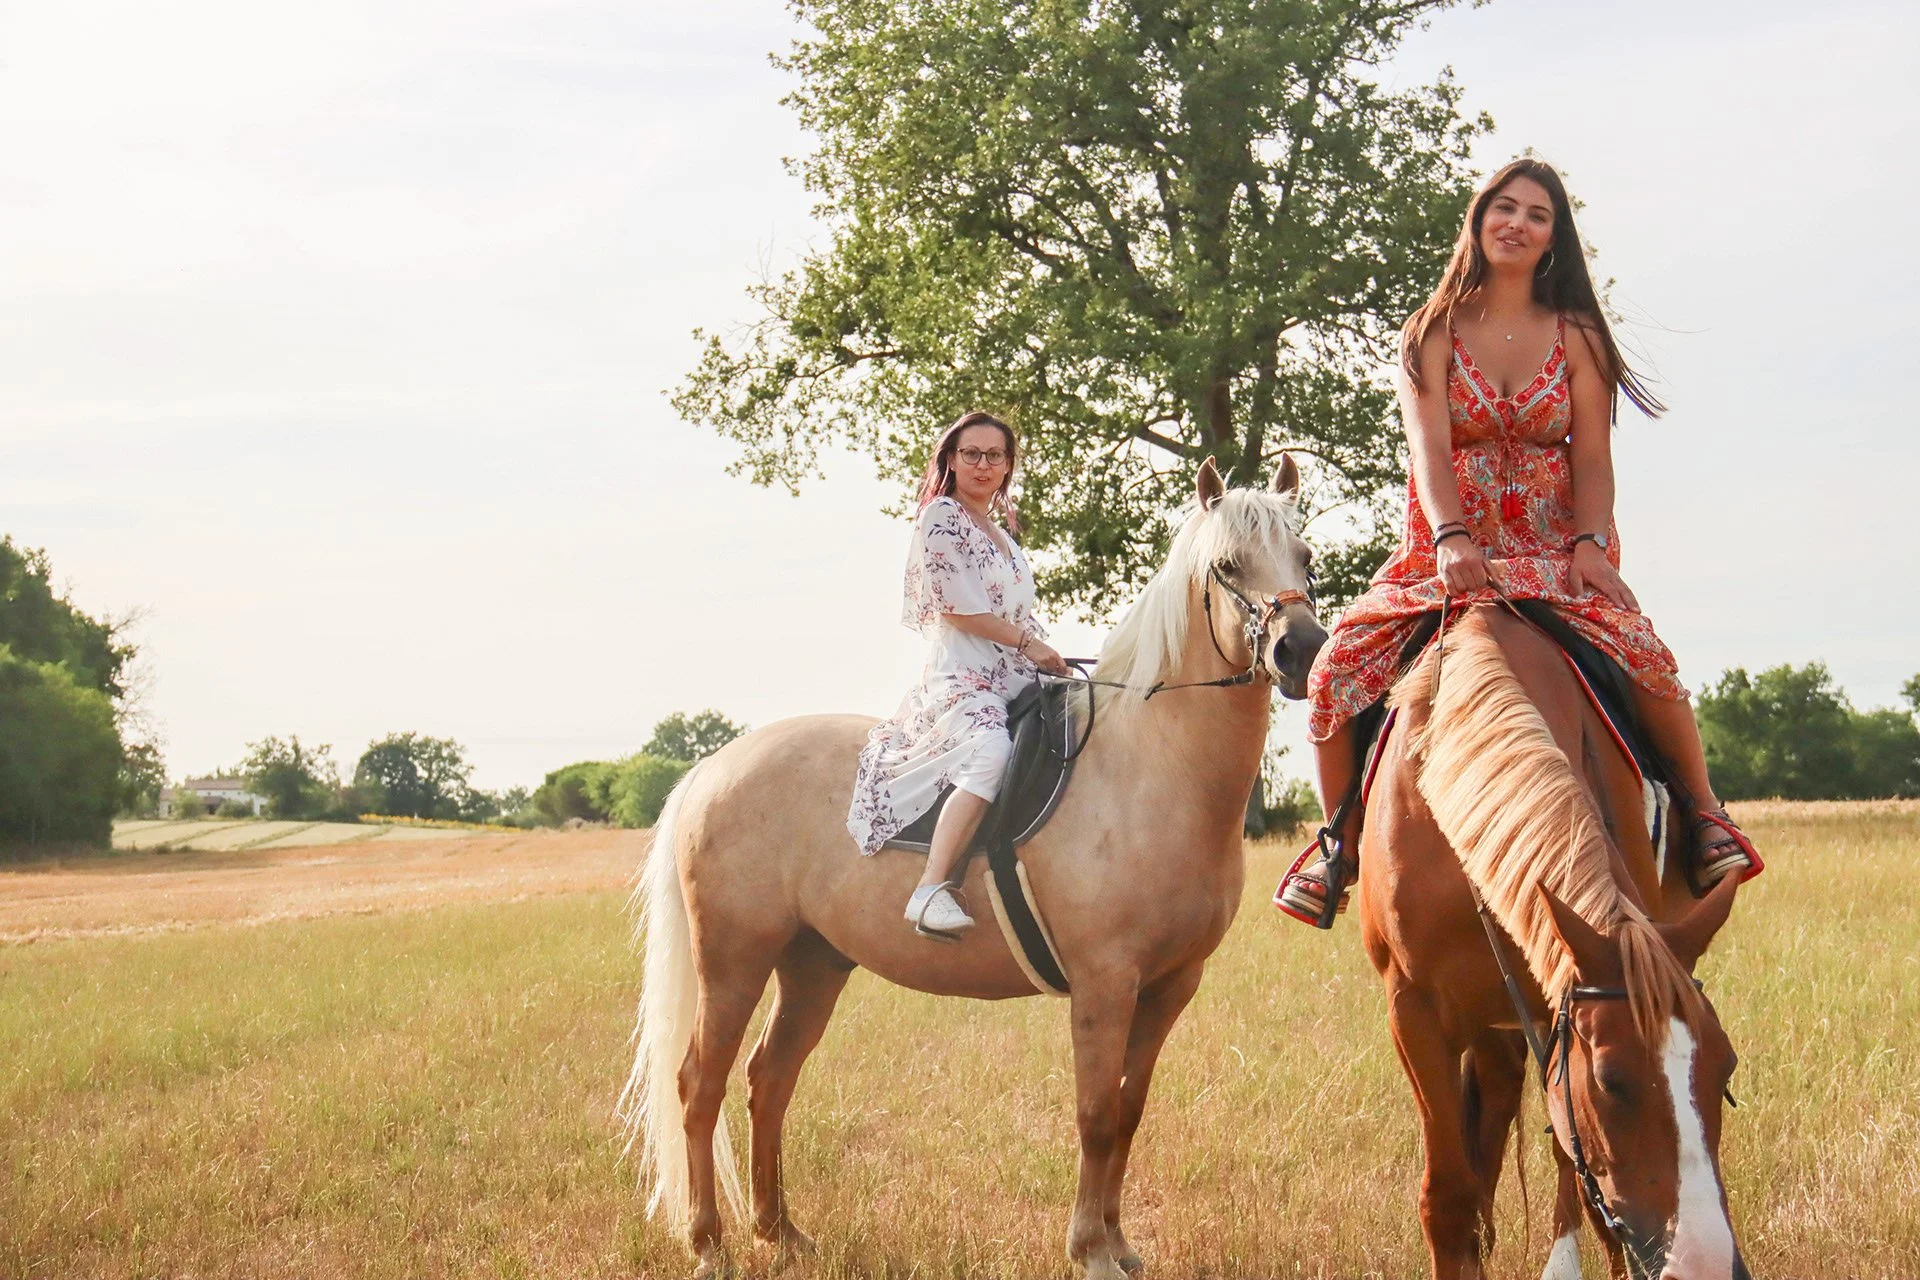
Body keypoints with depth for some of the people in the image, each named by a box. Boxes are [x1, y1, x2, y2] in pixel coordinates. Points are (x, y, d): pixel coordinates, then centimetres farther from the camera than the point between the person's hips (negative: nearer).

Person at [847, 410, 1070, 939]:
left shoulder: (1003, 535, 26)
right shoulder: (941, 517, -1)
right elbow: (956, 607, -10)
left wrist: (1049, 657, 8)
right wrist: (1030, 644, -6)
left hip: (1012, 678, 9)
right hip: (959, 676, -9)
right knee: (990, 750, -36)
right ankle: (931, 891, -40)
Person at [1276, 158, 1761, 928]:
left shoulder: (1576, 337, 8)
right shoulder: (1431, 334, 5)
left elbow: (1592, 454, -1)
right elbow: (1429, 447, -10)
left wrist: (1591, 543, -20)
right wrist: (1450, 538, -28)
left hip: (1556, 547, 0)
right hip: (1448, 550, 1)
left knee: (1642, 657, -28)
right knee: (1336, 671, -18)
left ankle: (1706, 814, -5)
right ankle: (1342, 838, 6)